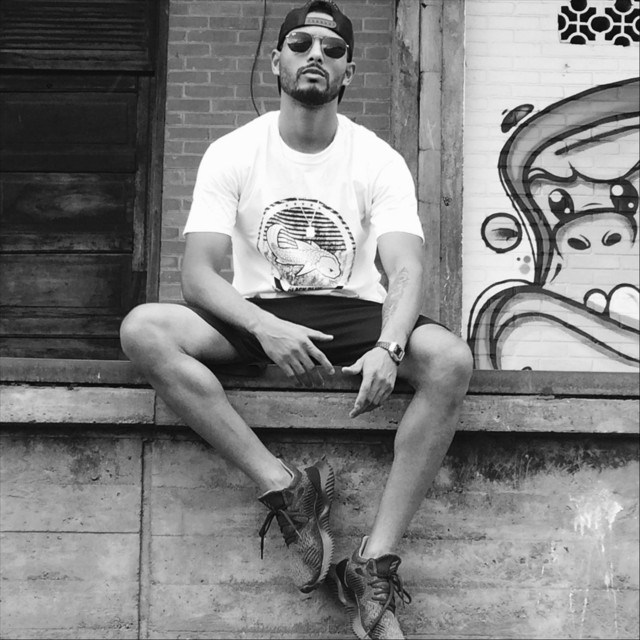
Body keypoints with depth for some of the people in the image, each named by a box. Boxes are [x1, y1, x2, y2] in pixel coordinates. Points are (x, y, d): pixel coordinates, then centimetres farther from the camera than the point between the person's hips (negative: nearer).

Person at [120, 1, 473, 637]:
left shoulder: (380, 161, -1)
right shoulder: (232, 153, -1)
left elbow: (405, 270, -13)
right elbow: (198, 273, -11)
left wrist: (389, 347, -36)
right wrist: (266, 328, -32)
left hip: (353, 313, 0)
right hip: (256, 316, 1)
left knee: (449, 359, -32)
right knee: (143, 329, -29)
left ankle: (375, 562, -30)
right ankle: (283, 486, -27)